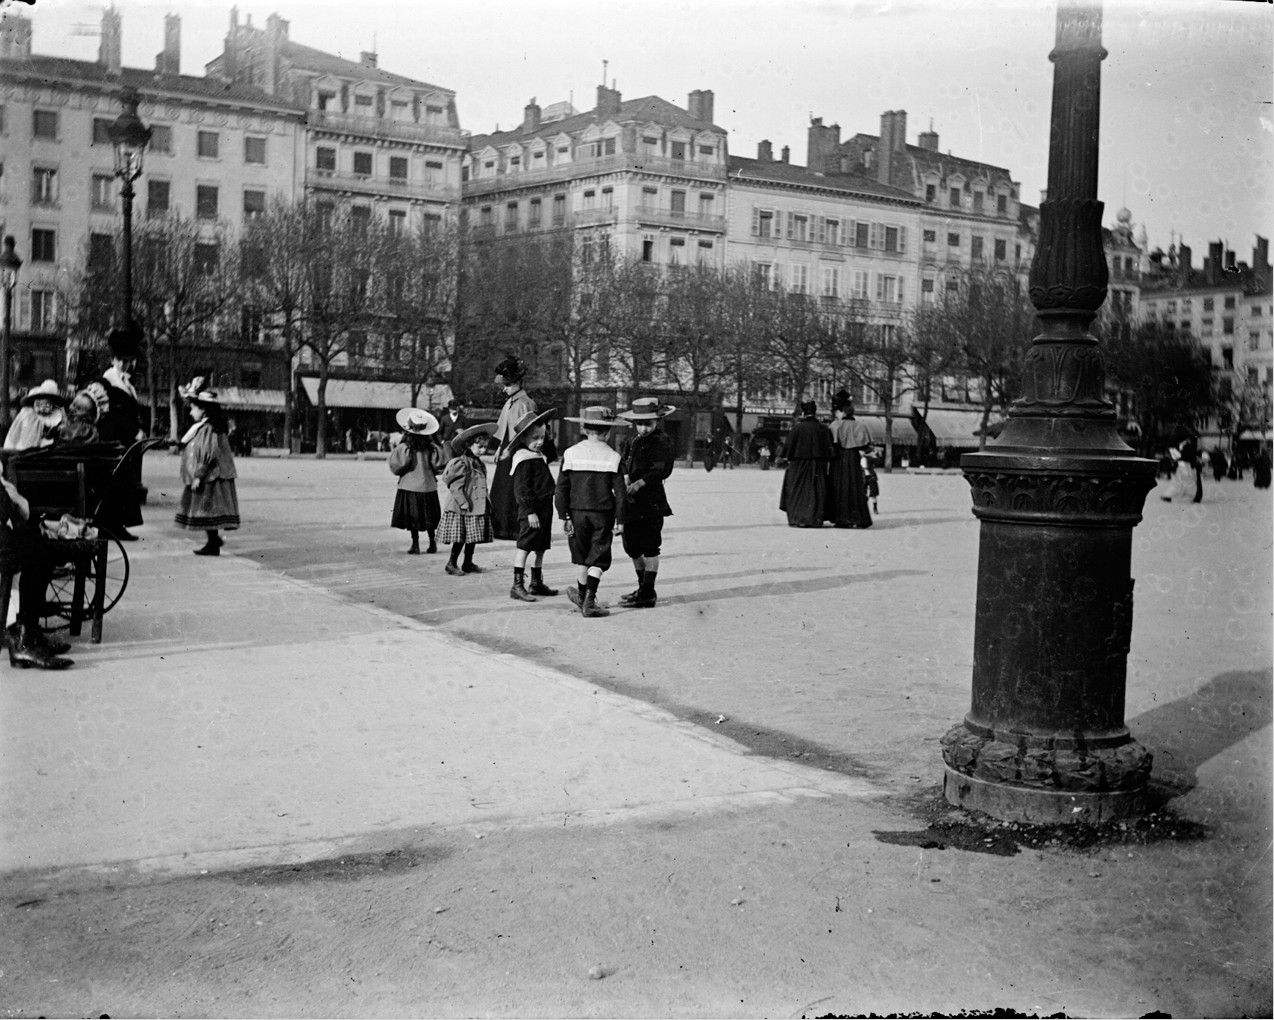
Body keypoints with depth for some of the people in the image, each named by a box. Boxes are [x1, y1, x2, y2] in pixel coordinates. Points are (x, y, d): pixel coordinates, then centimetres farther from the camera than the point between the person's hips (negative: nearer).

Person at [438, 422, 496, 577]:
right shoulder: (460, 463, -15)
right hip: (462, 509, -9)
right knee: (460, 538, -5)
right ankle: (452, 563, 6)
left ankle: (468, 563, 22)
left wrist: (486, 504, 17)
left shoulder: (478, 463, 13)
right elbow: (455, 486, -18)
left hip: (477, 506, 9)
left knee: (473, 537, 12)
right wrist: (464, 503, -19)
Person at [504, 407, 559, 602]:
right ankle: (517, 586, -7)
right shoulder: (523, 460, -15)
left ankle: (537, 583, 26)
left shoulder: (539, 455, 13)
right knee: (525, 546, -8)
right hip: (531, 509, -10)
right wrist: (530, 512, -23)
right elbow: (521, 489, -20)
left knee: (540, 547, 15)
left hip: (544, 507, 10)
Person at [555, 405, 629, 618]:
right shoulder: (612, 457, -5)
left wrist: (563, 516, 4)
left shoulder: (571, 453, -1)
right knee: (598, 558, 3)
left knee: (581, 557, 15)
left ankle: (582, 596, 28)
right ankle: (588, 601, -7)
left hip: (577, 513, 2)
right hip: (603, 513, -2)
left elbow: (561, 488, -1)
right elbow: (619, 491, -4)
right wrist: (620, 519, 3)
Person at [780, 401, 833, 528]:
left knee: (797, 493, 7)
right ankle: (814, 520, 4)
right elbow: (829, 447, -2)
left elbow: (788, 445, -4)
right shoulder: (822, 428, -2)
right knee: (816, 492, 7)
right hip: (818, 465, 2)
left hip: (799, 465, -2)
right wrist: (827, 461, 7)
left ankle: (797, 519, 3)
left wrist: (787, 457, 10)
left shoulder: (797, 428, -8)